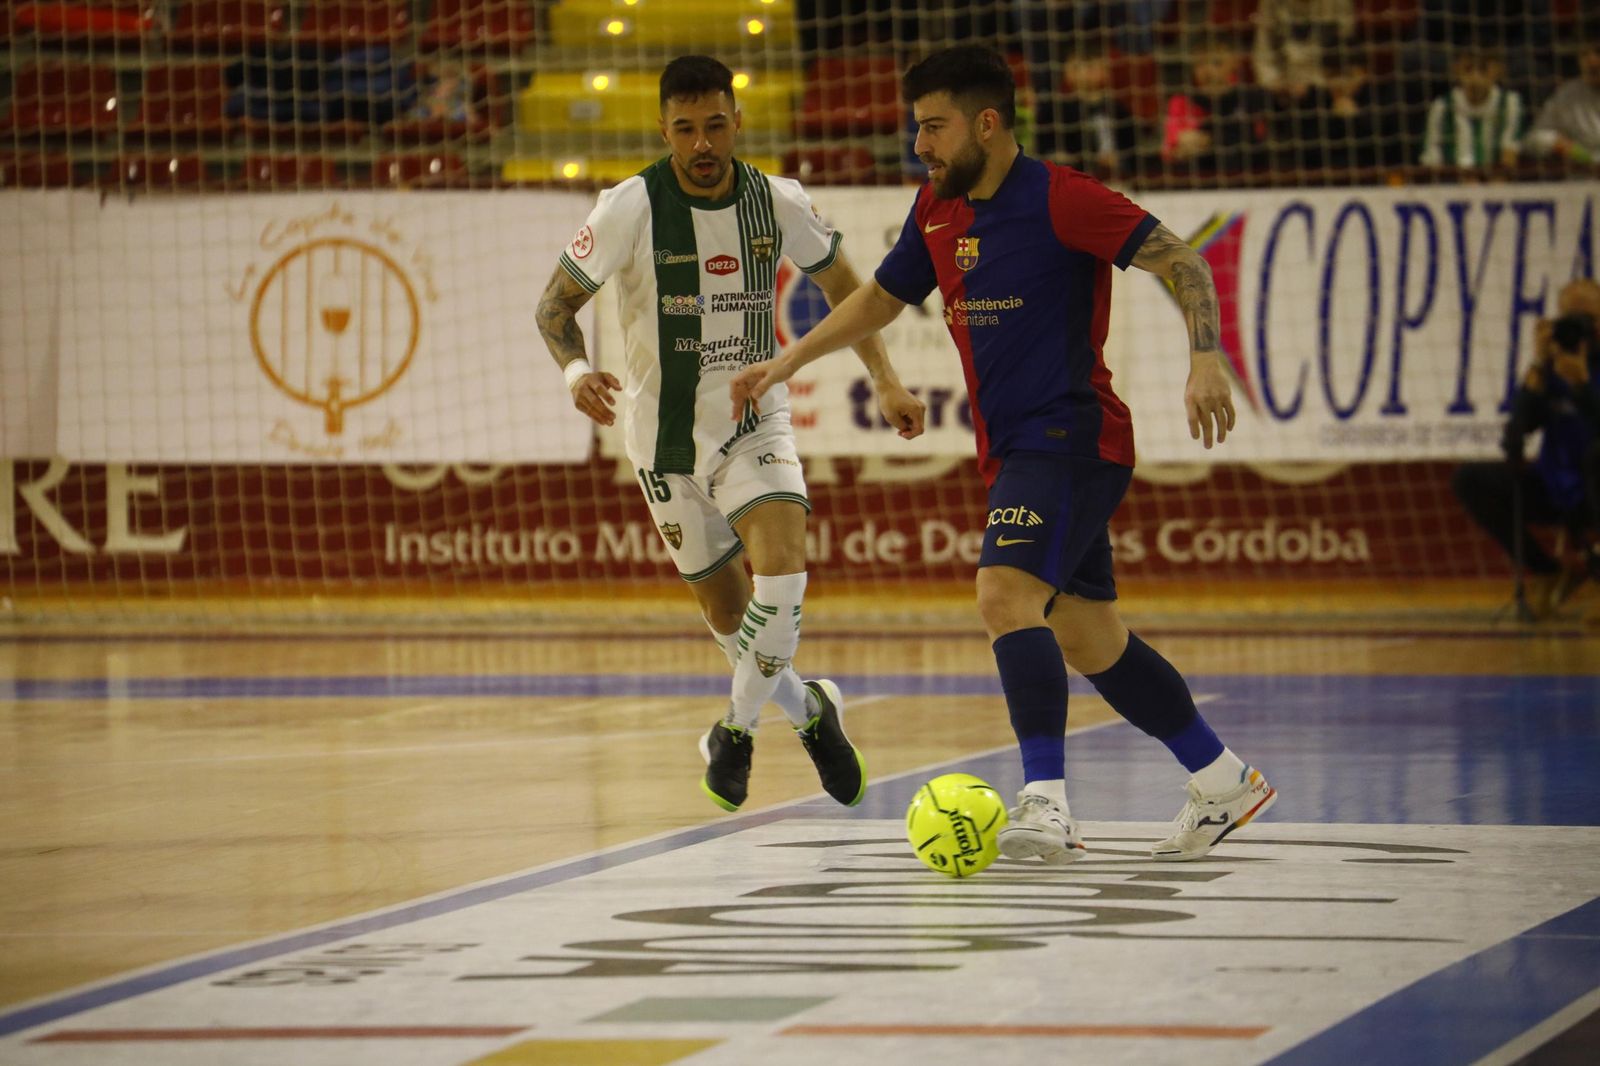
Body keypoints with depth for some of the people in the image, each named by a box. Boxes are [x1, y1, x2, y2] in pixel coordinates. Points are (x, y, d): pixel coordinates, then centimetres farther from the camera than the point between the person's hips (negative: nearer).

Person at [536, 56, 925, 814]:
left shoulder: (778, 202, -9)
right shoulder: (633, 208, -17)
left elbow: (839, 281, 9)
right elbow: (556, 303, -9)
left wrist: (884, 380, 1)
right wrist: (575, 369, -29)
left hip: (755, 421, 1)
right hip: (667, 434, 0)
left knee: (782, 569, -23)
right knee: (726, 608, 7)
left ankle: (737, 729, -3)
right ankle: (804, 709, 36)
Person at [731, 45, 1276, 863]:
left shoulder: (1058, 199, -13)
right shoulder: (937, 210, 10)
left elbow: (1183, 262, -15)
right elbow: (881, 298, 25)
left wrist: (1204, 362, -28)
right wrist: (790, 361, 18)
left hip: (1070, 439, -9)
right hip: (1012, 451, 9)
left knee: (1005, 591, -27)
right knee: (1086, 637, 13)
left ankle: (1045, 803, -33)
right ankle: (1223, 780, 25)